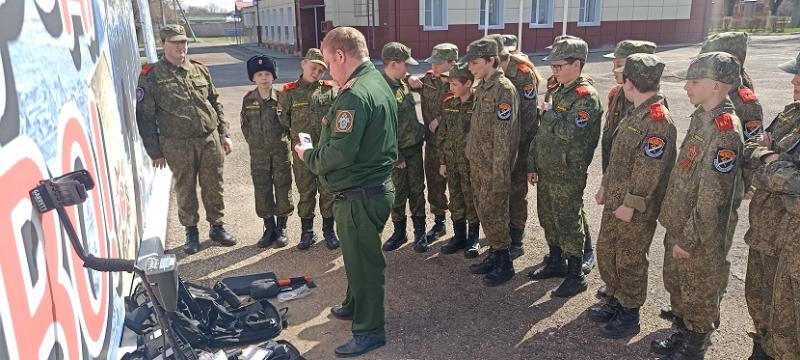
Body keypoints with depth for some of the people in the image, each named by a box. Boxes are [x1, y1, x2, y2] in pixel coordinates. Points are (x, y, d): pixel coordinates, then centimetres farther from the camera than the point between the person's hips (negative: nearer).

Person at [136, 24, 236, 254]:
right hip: (177, 145, -3)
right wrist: (155, 151, -4)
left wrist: (224, 134, 9)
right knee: (185, 190, 8)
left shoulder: (199, 70, 9)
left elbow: (216, 103, 15)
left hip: (210, 139, 3)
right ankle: (191, 232, 25)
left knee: (214, 187, 9)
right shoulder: (151, 76, -2)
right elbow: (145, 117, -2)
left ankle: (217, 227, 26)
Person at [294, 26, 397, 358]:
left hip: (359, 196, -10)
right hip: (375, 186, 10)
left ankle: (369, 331, 21)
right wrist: (333, 122, 10)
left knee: (363, 260, 5)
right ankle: (355, 305, 45)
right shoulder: (379, 83, 9)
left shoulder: (355, 95, -24)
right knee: (358, 254, 25)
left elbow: (340, 153, -27)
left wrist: (307, 156, -10)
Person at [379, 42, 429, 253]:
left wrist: (421, 131, 13)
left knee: (417, 191, 11)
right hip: (398, 152, -6)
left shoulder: (402, 82, 4)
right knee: (397, 194, 7)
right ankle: (399, 231, 24)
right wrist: (396, 157, -15)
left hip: (415, 148, 6)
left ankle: (420, 232, 21)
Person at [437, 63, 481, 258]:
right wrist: (442, 161, 7)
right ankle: (459, 236, 26)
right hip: (452, 161, 5)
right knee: (456, 200, 13)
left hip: (471, 161, -5)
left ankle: (473, 238, 20)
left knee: (472, 200, 6)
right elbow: (442, 134, 9)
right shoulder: (449, 104, 5)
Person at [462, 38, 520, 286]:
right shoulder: (482, 87, 10)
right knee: (483, 211, 15)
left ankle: (505, 264, 14)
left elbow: (503, 138, -20)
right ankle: (494, 254, 29)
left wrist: (500, 176, -21)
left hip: (493, 166, -8)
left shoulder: (503, 89, -17)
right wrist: (470, 155, 15)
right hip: (477, 163, 8)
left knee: (493, 214, 0)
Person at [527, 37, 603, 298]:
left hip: (567, 174, -8)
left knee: (569, 225, 2)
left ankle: (576, 275, 16)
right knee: (548, 220, 19)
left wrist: (548, 114, -14)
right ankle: (556, 263, 37)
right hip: (546, 171, 9)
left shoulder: (586, 96, -16)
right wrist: (533, 164, 14)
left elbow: (569, 132, -30)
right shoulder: (557, 91, 11)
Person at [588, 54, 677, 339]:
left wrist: (630, 204, -21)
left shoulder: (658, 120, -22)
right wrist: (606, 187, 18)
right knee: (606, 252, 19)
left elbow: (649, 170, -24)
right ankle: (614, 302, 38)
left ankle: (629, 316, 24)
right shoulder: (635, 113, 9)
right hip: (615, 201, 9)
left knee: (630, 262, 6)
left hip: (637, 210, -9)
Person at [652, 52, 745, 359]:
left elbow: (713, 196, -25)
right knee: (676, 284, 23)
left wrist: (690, 239, -19)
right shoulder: (701, 117, 5)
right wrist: (676, 229, 17)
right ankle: (682, 334, 42)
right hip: (679, 226, 9)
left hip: (702, 237, -9)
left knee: (699, 295, 11)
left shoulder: (725, 130, -24)